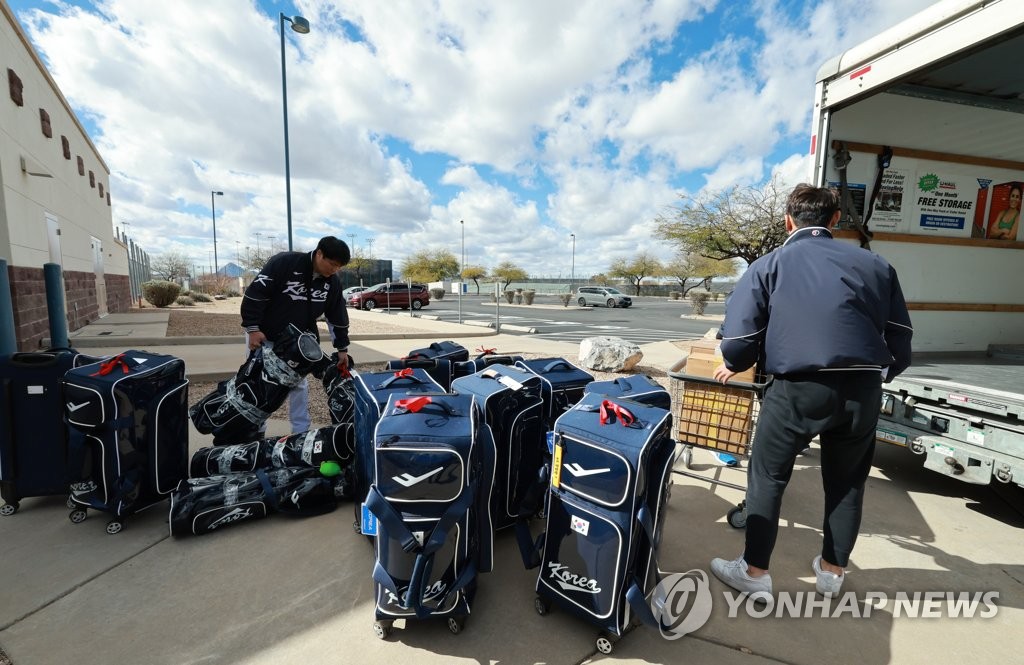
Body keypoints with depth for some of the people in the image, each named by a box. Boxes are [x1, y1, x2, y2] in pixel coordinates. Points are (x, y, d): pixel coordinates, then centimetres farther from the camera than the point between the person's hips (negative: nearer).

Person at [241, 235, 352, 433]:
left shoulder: (333, 282, -8)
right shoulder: (284, 262, -24)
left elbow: (338, 317, 0)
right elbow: (255, 293, -21)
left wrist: (342, 348, 0)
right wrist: (253, 328, -22)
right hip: (264, 337, -4)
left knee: (299, 385, 7)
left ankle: (301, 432, 19)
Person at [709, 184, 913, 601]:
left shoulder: (769, 265, 3)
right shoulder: (875, 264, 13)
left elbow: (738, 340, -4)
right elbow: (900, 341, 14)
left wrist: (733, 366, 17)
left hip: (798, 388, -4)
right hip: (863, 389, 5)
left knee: (767, 478, 12)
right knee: (847, 481, 22)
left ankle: (754, 574, 21)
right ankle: (832, 571, 39)